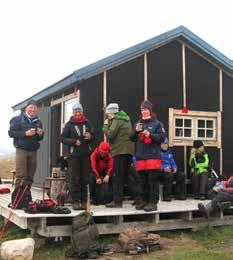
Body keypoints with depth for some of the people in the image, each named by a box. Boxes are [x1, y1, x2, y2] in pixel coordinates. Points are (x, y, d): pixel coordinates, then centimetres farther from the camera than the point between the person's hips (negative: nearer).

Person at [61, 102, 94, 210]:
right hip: (73, 155, -3)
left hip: (86, 155, 3)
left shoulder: (87, 123, 14)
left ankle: (84, 201, 10)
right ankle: (75, 201, 1)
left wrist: (90, 137, -5)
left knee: (85, 179, 3)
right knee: (74, 179, -4)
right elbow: (63, 138, 0)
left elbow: (93, 137, 18)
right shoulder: (69, 124, 5)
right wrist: (74, 142, -14)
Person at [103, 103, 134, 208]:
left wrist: (106, 125, -1)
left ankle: (117, 201, -5)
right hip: (128, 150, 9)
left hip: (120, 151, -9)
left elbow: (110, 134, -16)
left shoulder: (117, 120, -7)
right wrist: (108, 124, 9)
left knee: (117, 176, -6)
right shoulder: (125, 118, 22)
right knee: (124, 175, 15)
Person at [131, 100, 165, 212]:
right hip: (140, 156, 5)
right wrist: (136, 131, -6)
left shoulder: (157, 123, 1)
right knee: (143, 180, 10)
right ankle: (144, 201, 20)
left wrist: (150, 134, -17)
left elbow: (162, 137, -6)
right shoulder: (138, 124, 15)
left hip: (153, 156, -5)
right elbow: (133, 139, 13)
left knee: (153, 180, -5)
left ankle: (153, 202, -1)